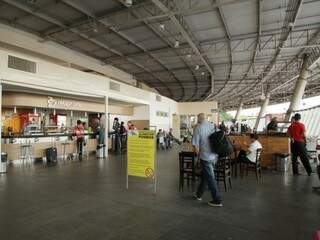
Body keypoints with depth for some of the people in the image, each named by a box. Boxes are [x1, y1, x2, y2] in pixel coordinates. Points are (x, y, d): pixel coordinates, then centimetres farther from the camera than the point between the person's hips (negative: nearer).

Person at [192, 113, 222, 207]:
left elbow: (196, 144, -12)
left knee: (210, 178, 5)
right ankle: (198, 195, 35)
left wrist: (198, 154, 3)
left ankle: (217, 201, 12)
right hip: (214, 156, 6)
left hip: (205, 157, -6)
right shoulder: (213, 126, 2)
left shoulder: (198, 128, -11)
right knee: (204, 175, 20)